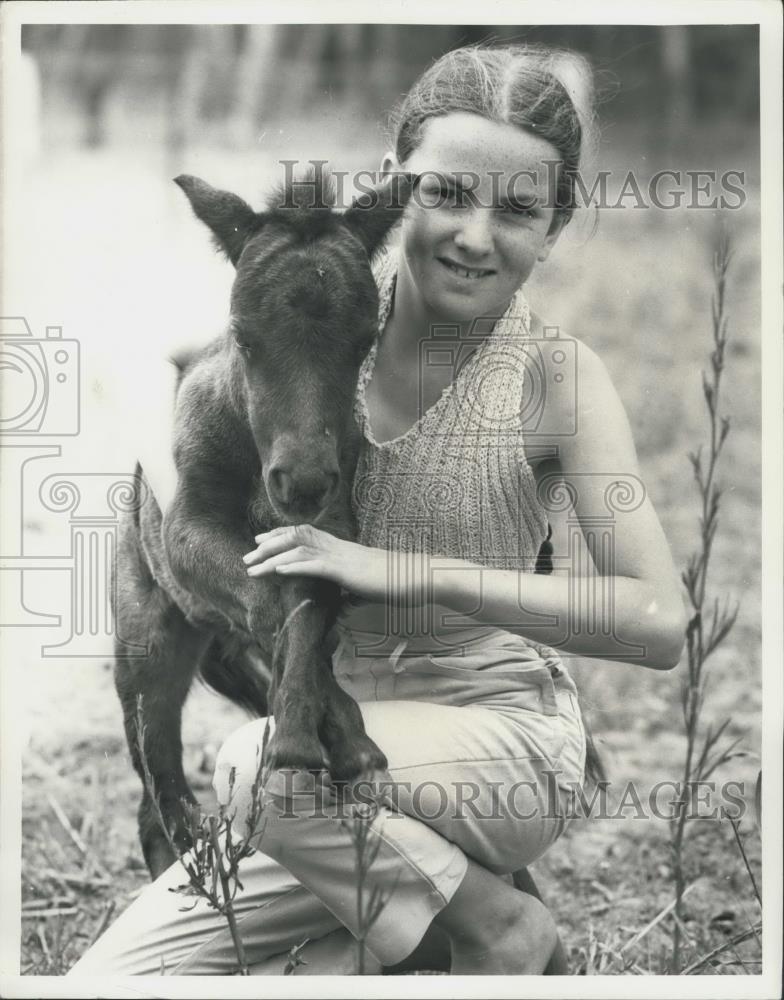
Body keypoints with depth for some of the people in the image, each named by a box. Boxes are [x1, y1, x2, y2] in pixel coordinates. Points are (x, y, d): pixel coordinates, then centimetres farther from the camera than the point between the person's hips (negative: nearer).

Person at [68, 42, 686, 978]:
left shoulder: (555, 375, -13)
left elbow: (659, 623, -23)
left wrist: (408, 571, -28)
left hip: (502, 735, -4)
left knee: (262, 760, -34)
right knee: (112, 974, -9)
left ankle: (495, 921, -9)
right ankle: (378, 937, 11)